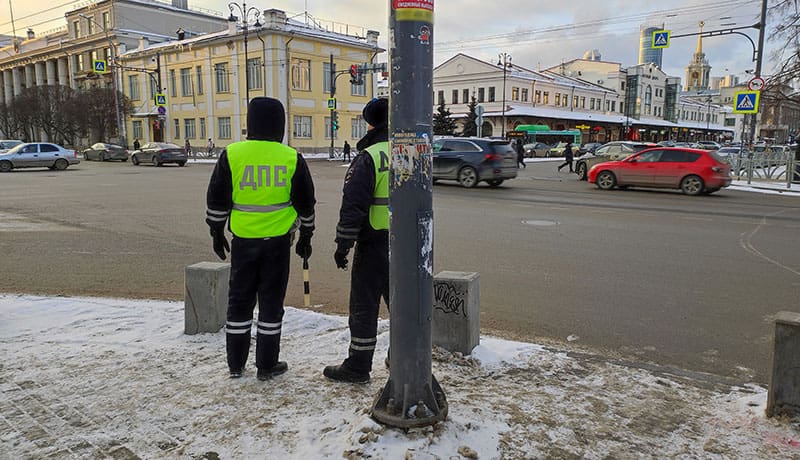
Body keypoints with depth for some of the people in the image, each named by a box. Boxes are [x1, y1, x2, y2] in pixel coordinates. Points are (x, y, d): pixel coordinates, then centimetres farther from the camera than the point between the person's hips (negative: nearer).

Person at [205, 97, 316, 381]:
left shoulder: (231, 155, -3)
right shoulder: (291, 158, -3)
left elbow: (217, 200, 2)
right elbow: (305, 203, 4)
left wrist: (217, 233, 15)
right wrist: (306, 237, 16)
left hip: (243, 240, 1)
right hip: (277, 240, 0)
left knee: (239, 300, 13)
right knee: (271, 301, 8)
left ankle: (236, 364, 22)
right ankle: (267, 365, 16)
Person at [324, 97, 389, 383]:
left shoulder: (368, 157, -13)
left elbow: (353, 206, -17)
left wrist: (343, 244, -10)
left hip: (374, 244, -6)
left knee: (364, 306, 4)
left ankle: (358, 367, 13)